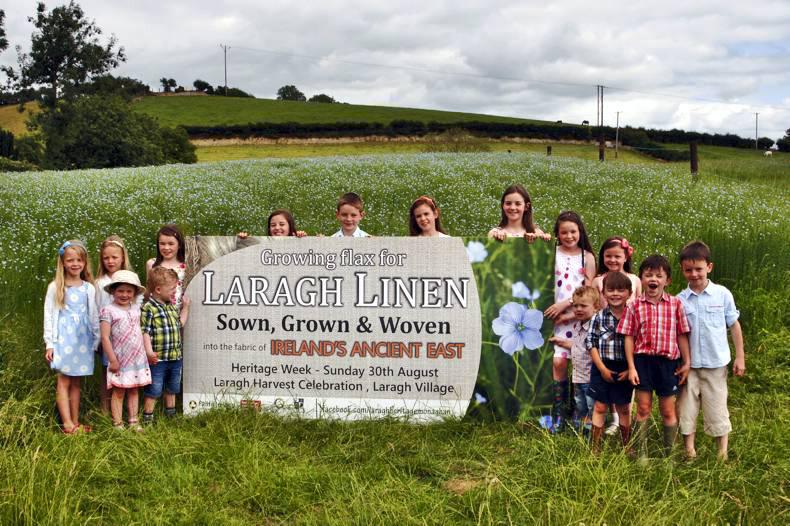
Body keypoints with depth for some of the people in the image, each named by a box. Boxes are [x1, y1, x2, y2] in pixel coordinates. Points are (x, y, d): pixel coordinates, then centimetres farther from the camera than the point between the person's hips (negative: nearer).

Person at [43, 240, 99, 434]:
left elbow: (94, 316, 9)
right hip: (63, 337, -2)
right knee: (64, 382, -3)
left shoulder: (89, 288, 6)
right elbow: (48, 315, -2)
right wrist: (49, 343, -6)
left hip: (83, 338, 3)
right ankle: (67, 424, -3)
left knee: (76, 382, 8)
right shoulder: (55, 287, -1)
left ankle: (76, 422, 12)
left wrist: (96, 341, 8)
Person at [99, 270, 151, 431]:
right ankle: (117, 423, 8)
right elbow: (105, 337, -13)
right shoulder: (108, 310, -10)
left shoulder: (136, 308, 8)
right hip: (120, 359, -5)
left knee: (134, 390, 12)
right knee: (119, 392, 2)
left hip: (138, 358, 5)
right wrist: (113, 360, -14)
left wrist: (147, 352, 15)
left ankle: (133, 421, 19)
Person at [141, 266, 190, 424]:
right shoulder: (148, 308, -15)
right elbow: (145, 332, -18)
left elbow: (179, 324, 21)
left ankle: (171, 414, 35)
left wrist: (185, 307, 18)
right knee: (154, 390, 1)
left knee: (172, 389, 21)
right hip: (158, 359, -8)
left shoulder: (172, 307, 11)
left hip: (175, 357, 8)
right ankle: (147, 418, 13)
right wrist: (149, 351, -27)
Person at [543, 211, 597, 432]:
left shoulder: (587, 257, 6)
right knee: (557, 362, -10)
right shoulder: (551, 253, 6)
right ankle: (559, 413, -2)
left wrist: (565, 305, -10)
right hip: (556, 315, 0)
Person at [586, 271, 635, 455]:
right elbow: (591, 343, -3)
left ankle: (626, 446, 26)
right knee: (600, 407, 6)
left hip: (625, 370, 0)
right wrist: (602, 368, -9)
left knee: (624, 408, 13)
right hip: (602, 367, 0)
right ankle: (595, 447, 13)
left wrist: (630, 370, -10)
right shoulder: (599, 317, -3)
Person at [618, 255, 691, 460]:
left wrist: (686, 362, 3)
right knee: (643, 408, 6)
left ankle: (670, 454, 23)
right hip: (643, 360, 0)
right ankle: (642, 454, 17)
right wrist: (631, 367, -4)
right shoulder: (634, 306, -2)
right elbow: (629, 337, 0)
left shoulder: (675, 304, -1)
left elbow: (682, 335, 4)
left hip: (668, 361, 0)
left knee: (668, 410, 10)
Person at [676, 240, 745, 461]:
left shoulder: (722, 294, -5)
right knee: (686, 410, 8)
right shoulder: (680, 300, -3)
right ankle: (689, 452, 21)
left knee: (716, 410, 6)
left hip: (716, 364, -1)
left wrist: (740, 357, 2)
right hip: (688, 365, 1)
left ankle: (722, 455, 20)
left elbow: (734, 325, 3)